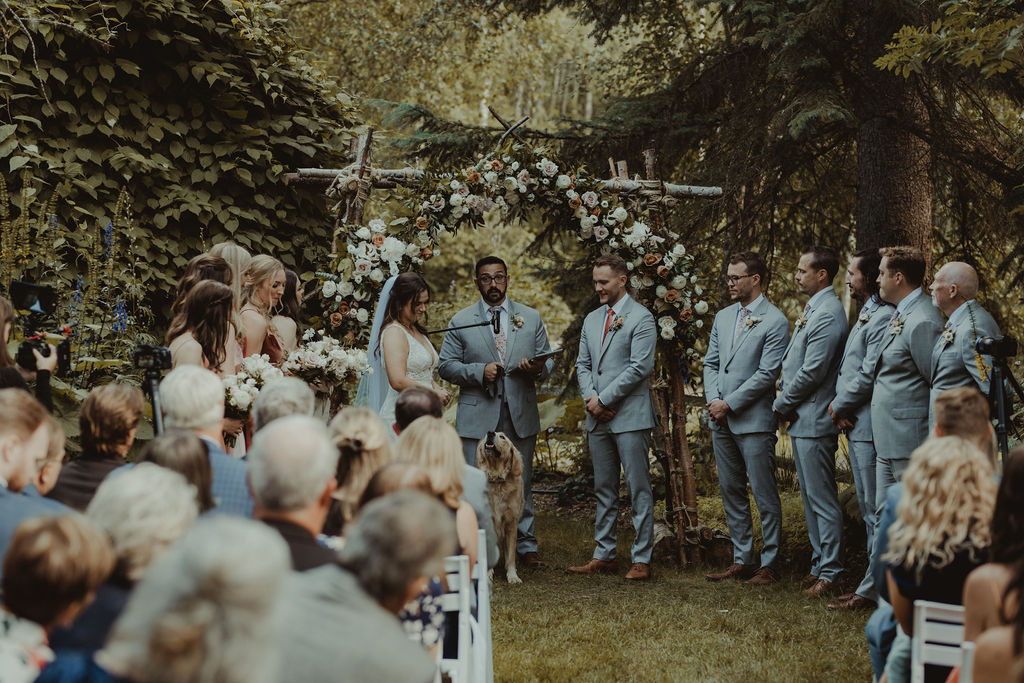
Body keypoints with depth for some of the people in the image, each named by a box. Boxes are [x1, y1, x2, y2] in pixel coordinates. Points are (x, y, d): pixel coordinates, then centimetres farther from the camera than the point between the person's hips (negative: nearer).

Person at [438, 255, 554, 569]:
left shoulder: (531, 318, 11)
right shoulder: (461, 321, 5)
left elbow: (548, 358, 13)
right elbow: (446, 366, 3)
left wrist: (538, 368, -11)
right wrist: (480, 372, -13)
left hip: (520, 414, 2)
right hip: (477, 416, -2)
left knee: (522, 482, 8)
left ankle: (526, 545, 18)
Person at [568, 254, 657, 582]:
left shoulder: (641, 318, -6)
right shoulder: (592, 320, 16)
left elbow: (640, 367, -13)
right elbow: (583, 364, 17)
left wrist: (603, 399, -12)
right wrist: (590, 397, -2)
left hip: (630, 416, -7)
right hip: (598, 418, 7)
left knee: (639, 490, -4)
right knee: (604, 491, 11)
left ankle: (641, 559, -1)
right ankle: (604, 555, 17)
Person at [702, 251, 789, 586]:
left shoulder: (774, 321, -8)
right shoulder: (723, 317, 15)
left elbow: (767, 374, -13)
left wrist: (729, 404, -13)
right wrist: (712, 400, -2)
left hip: (753, 420, -7)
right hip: (721, 420, 8)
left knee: (764, 495, -2)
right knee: (731, 493, 11)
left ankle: (769, 564, 4)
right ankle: (742, 560, 19)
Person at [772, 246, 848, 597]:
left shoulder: (828, 314, -16)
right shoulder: (812, 310, 16)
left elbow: (812, 372, -20)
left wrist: (782, 404, -9)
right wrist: (784, 398, 5)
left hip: (814, 421, -10)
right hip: (799, 420, 10)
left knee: (823, 500, -5)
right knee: (811, 498, 15)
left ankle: (829, 573, 0)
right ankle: (819, 565, 22)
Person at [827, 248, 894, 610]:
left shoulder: (883, 317, -15)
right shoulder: (864, 315, 18)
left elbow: (870, 374, -20)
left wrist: (839, 407, -8)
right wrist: (838, 404, 2)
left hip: (869, 427, -11)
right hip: (856, 425, 11)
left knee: (876, 512, -5)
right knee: (869, 510, 15)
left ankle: (871, 591, -3)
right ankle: (875, 581, 21)